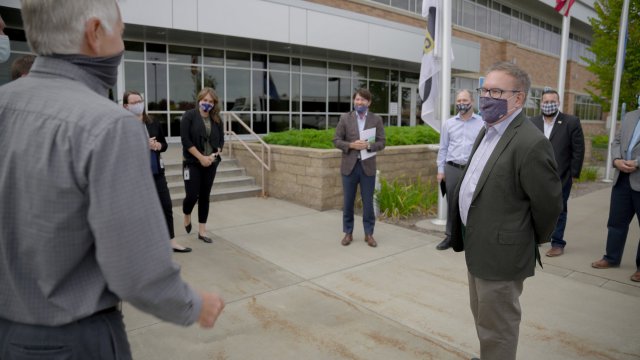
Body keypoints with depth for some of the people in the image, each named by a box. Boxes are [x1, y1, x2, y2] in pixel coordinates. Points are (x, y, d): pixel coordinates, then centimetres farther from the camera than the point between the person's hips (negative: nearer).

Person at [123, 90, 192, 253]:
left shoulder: (153, 123, 6)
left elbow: (164, 144, 13)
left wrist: (157, 145, -9)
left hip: (157, 173, 5)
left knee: (166, 206, 8)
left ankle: (171, 241, 20)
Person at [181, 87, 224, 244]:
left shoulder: (216, 119, 7)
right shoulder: (189, 116, -6)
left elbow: (221, 140, 9)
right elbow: (185, 140, -12)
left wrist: (215, 155, -9)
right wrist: (201, 157, -16)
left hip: (211, 163, 4)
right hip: (193, 163, -4)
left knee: (205, 196, 6)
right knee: (192, 195, -7)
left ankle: (202, 231, 15)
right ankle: (187, 216, 28)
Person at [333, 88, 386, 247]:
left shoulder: (376, 119, 3)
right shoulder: (345, 118, 3)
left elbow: (381, 143, 1)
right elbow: (336, 140, 0)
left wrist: (368, 145, -18)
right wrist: (351, 145, -16)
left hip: (368, 166, 0)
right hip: (349, 166, 0)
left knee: (368, 202, 5)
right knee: (348, 202, 7)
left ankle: (369, 233, 17)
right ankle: (348, 233, 20)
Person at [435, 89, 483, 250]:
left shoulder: (482, 123, 1)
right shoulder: (448, 123, 8)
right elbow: (443, 148, 10)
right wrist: (440, 169, 6)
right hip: (452, 168, 2)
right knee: (452, 203, 9)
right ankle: (450, 236, 21)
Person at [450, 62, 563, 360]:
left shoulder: (531, 143, -22)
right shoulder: (487, 131, 8)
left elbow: (549, 204, -16)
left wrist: (532, 241, -1)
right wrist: (468, 236, 17)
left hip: (500, 253, -9)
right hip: (478, 246, 9)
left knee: (496, 329, 9)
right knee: (482, 317, 26)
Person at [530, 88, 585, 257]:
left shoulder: (571, 122, -4)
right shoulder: (533, 122, 3)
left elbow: (578, 150, -4)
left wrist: (574, 174, -6)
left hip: (561, 176, -3)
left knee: (558, 210, 6)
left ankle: (558, 243, 16)